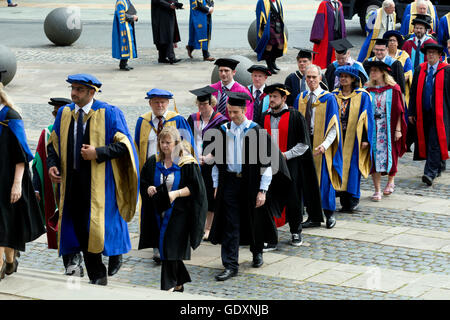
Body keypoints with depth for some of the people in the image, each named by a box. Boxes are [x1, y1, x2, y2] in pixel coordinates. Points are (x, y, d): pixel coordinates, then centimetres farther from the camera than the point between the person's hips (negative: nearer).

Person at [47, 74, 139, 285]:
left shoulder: (108, 113, -6)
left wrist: (97, 153, -19)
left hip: (99, 181, -4)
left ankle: (115, 252, 28)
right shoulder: (64, 113, 8)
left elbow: (124, 144, -8)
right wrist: (52, 164, -2)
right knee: (80, 228, 5)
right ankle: (97, 277, 16)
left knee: (99, 225, -6)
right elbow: (54, 143, 16)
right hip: (73, 179, 5)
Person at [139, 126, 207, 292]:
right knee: (165, 249, 11)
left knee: (170, 248, -8)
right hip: (159, 213, 6)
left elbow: (195, 187, -9)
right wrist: (148, 189, -8)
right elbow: (143, 182, 14)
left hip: (178, 213, -5)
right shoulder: (153, 162, 8)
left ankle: (169, 286, -1)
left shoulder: (187, 163, -7)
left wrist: (176, 193, -20)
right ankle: (179, 282, 27)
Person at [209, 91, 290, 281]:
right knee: (230, 225, -2)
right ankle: (230, 266, 0)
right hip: (229, 182, 2)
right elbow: (217, 160, 12)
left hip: (250, 183, -2)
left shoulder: (256, 131, -8)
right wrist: (216, 185, 8)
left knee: (254, 220, 12)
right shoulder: (224, 131, 4)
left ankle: (257, 253, 38)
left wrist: (263, 190, -12)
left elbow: (266, 162, -8)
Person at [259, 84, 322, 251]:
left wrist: (286, 155, -13)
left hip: (290, 166, -3)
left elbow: (304, 143, -4)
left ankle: (296, 232, 24)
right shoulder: (265, 117, 10)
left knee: (293, 199, 4)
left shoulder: (295, 116, -3)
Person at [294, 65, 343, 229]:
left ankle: (329, 214, 14)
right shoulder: (300, 98, 10)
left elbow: (334, 126, -7)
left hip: (320, 144, -4)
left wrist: (325, 144, -20)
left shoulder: (328, 98, -4)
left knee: (323, 179, -2)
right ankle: (313, 217, 12)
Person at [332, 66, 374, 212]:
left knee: (352, 166, -6)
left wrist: (365, 139, -10)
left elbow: (367, 117, -3)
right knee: (340, 166, 2)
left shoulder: (362, 96, -1)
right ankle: (344, 200, 7)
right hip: (339, 138, 4)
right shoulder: (334, 95, 10)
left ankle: (352, 199, 0)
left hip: (354, 138, -4)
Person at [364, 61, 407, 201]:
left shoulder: (393, 89, -3)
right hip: (373, 128, 2)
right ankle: (377, 190, -1)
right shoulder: (369, 90, 6)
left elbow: (399, 111, -3)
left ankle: (390, 181, 33)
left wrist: (398, 130, -9)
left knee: (389, 154, 6)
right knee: (374, 156, -4)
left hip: (388, 128, -2)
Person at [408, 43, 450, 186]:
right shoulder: (420, 70, 9)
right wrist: (411, 112, 8)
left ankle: (430, 173, -16)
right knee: (425, 142, 12)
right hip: (423, 113, 5)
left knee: (435, 143, -12)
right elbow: (414, 92, 11)